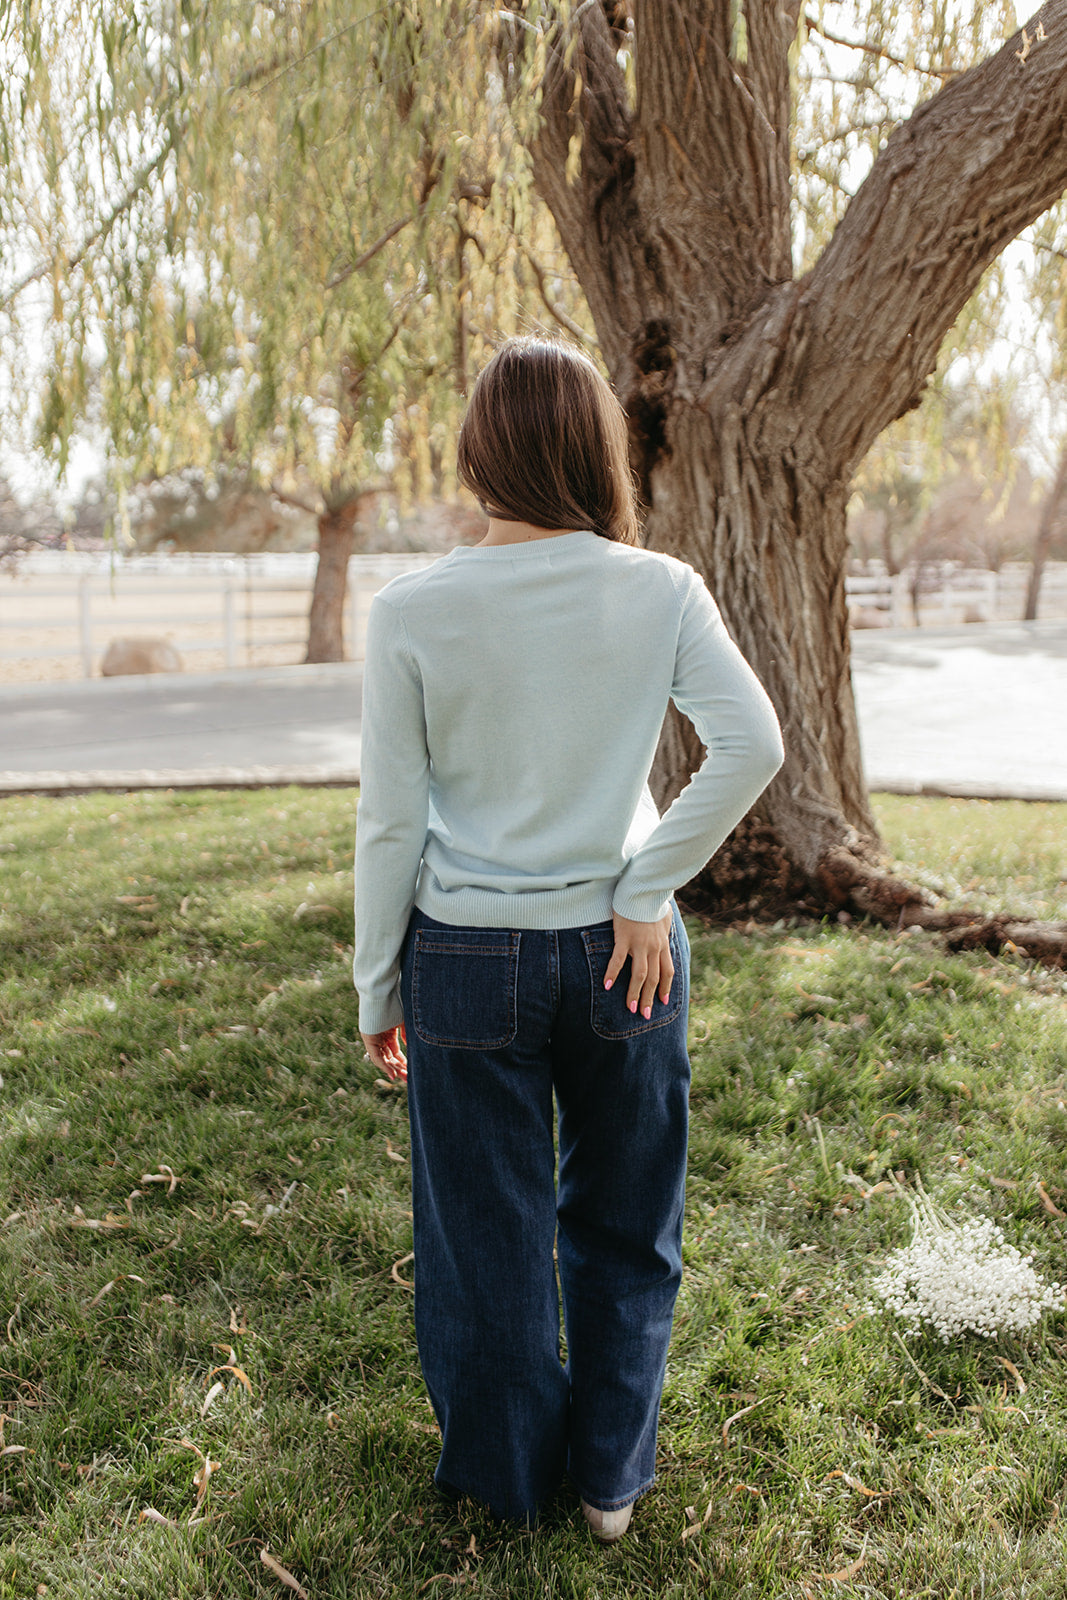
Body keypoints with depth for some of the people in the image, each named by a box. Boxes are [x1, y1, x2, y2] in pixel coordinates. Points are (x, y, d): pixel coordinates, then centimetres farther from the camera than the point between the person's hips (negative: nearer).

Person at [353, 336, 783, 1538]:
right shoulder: (660, 591, -7)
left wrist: (377, 990, 3)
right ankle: (610, 1479, 39)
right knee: (623, 1225, 21)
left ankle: (506, 1476, 40)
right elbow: (752, 743, -17)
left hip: (466, 959, -1)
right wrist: (645, 891, -9)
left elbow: (391, 823, -7)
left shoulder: (412, 613, -10)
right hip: (621, 949, 1)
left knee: (486, 1231, 18)